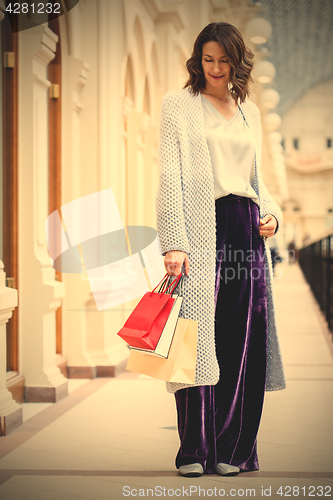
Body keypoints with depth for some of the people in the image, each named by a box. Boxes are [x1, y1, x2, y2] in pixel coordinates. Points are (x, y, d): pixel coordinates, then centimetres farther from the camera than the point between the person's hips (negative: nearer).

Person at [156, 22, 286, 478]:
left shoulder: (250, 111, 20)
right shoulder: (178, 105, 5)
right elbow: (170, 177, -4)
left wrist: (271, 213, 4)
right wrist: (174, 243, -15)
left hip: (246, 230, 5)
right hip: (202, 227, -4)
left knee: (244, 342, 1)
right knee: (200, 335, -8)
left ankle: (234, 449, 10)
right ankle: (195, 451, -1)